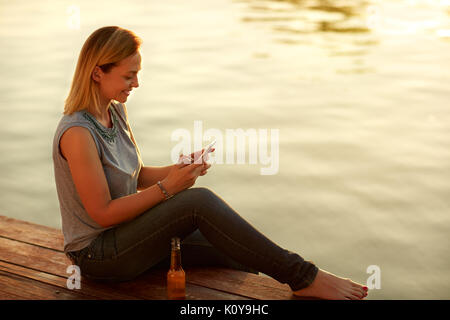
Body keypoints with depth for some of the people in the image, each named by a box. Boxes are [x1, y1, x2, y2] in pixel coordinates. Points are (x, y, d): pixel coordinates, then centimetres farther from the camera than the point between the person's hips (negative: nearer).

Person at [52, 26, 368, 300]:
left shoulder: (116, 110, 4)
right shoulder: (77, 133, -23)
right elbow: (103, 213, -21)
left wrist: (176, 170, -10)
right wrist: (167, 187, -21)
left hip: (127, 233, 9)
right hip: (97, 254, -9)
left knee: (237, 255, -4)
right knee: (199, 201, -27)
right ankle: (303, 277, -20)